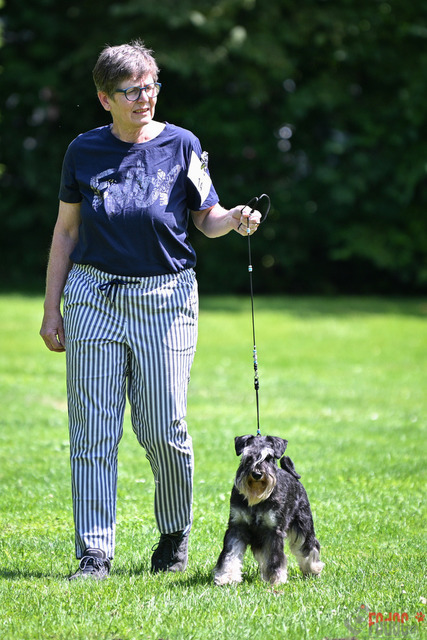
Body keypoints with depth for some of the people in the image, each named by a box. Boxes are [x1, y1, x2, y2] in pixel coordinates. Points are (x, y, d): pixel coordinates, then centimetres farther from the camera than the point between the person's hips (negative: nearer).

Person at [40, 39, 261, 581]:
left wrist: (235, 220, -16)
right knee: (93, 431, -3)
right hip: (93, 297, 1)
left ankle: (175, 534, 23)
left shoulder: (182, 146, 1)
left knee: (163, 430, -1)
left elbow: (206, 219, 8)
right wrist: (52, 308, 7)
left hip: (165, 298, -1)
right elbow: (66, 231, 10)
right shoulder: (85, 151, 4)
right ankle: (94, 553, 0)